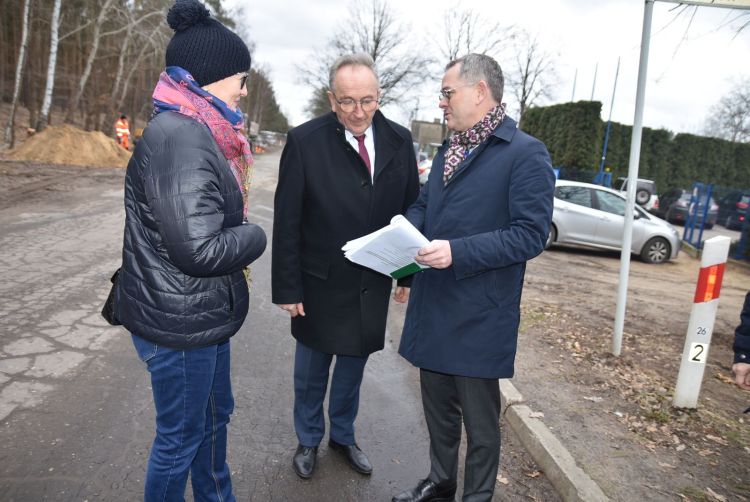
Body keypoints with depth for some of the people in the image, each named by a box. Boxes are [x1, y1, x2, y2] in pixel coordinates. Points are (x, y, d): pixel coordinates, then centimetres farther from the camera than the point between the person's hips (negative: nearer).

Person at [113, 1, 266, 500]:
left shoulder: (193, 131, 8)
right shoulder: (181, 137, -24)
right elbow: (199, 249, -29)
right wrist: (255, 236, -12)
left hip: (204, 313, 10)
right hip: (179, 322, -10)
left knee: (215, 415, 25)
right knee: (181, 437, 11)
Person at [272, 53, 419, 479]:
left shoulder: (399, 140, -4)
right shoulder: (305, 141, -14)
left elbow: (411, 209, 3)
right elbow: (287, 221, -12)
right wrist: (287, 288, -11)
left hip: (373, 284, 3)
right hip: (321, 283, -2)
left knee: (354, 366, 20)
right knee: (311, 370, 17)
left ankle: (343, 435, 43)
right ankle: (309, 440, 40)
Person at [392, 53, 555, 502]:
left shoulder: (526, 154, -12)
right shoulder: (448, 149, 13)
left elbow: (531, 234, -19)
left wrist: (457, 251, -27)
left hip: (479, 315, -7)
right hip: (433, 305, 8)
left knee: (479, 418, 11)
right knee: (438, 406, 22)